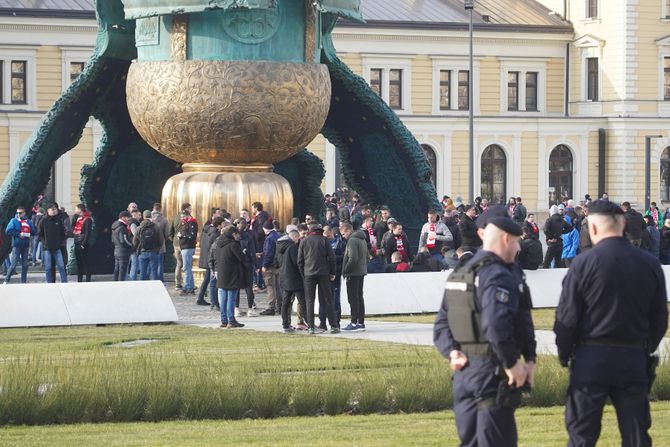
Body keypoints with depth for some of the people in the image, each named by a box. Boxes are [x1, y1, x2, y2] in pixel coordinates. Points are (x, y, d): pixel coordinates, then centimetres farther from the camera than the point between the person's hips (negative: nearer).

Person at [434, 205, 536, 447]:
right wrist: (513, 363, -17)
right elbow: (496, 326, -28)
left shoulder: (458, 276, 15)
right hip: (493, 374, -9)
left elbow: (441, 325, 14)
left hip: (464, 373, 9)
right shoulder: (499, 275, -15)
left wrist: (452, 352, 2)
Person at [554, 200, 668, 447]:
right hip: (634, 359, 3)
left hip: (591, 358, -3)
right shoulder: (649, 264, 2)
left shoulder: (583, 263, -10)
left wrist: (564, 355, 6)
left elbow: (566, 318, -8)